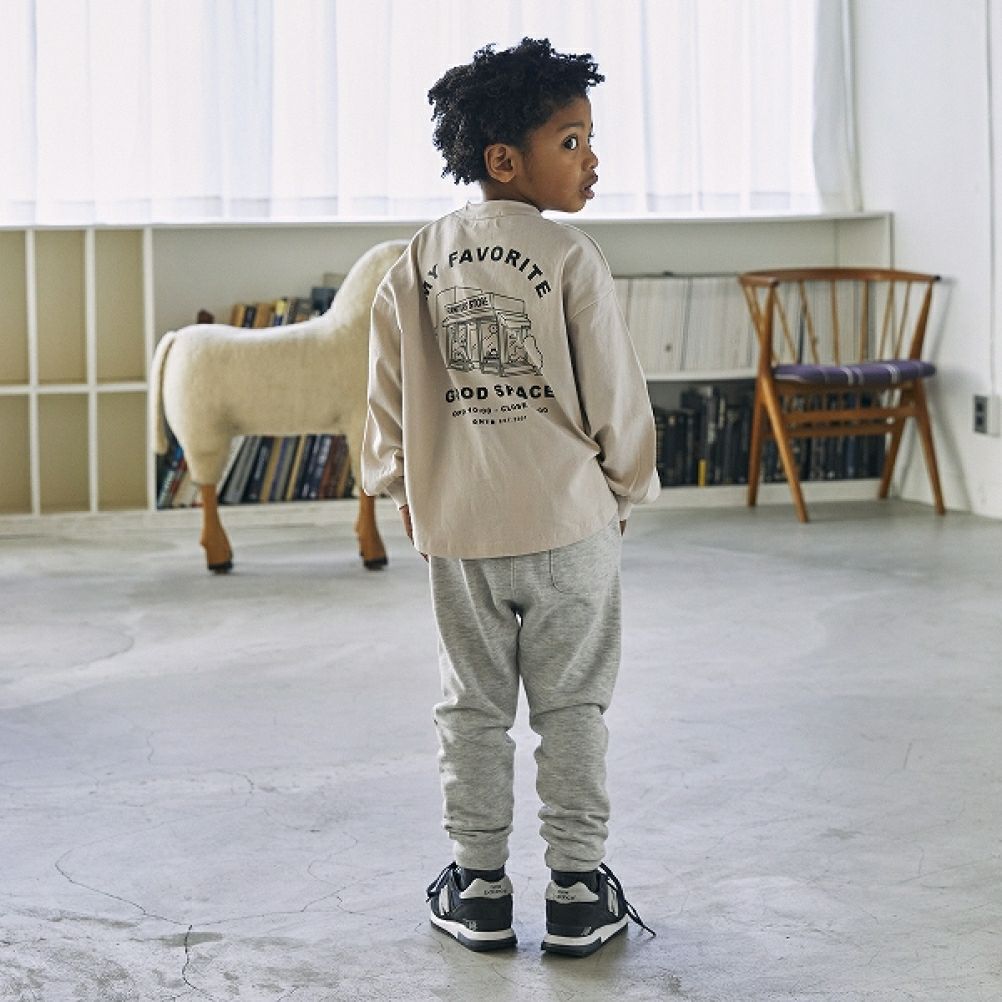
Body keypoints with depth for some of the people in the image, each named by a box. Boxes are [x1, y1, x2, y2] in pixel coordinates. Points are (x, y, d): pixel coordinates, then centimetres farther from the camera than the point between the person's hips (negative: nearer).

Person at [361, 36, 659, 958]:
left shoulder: (418, 263, 2)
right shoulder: (569, 257, -12)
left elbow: (390, 390, 6)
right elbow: (616, 393, -8)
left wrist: (402, 487, 20)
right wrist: (628, 487, 7)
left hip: (457, 526, 4)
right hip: (569, 521, -3)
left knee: (472, 708, 13)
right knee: (571, 708, 7)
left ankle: (480, 888, 18)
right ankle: (577, 891, 12)